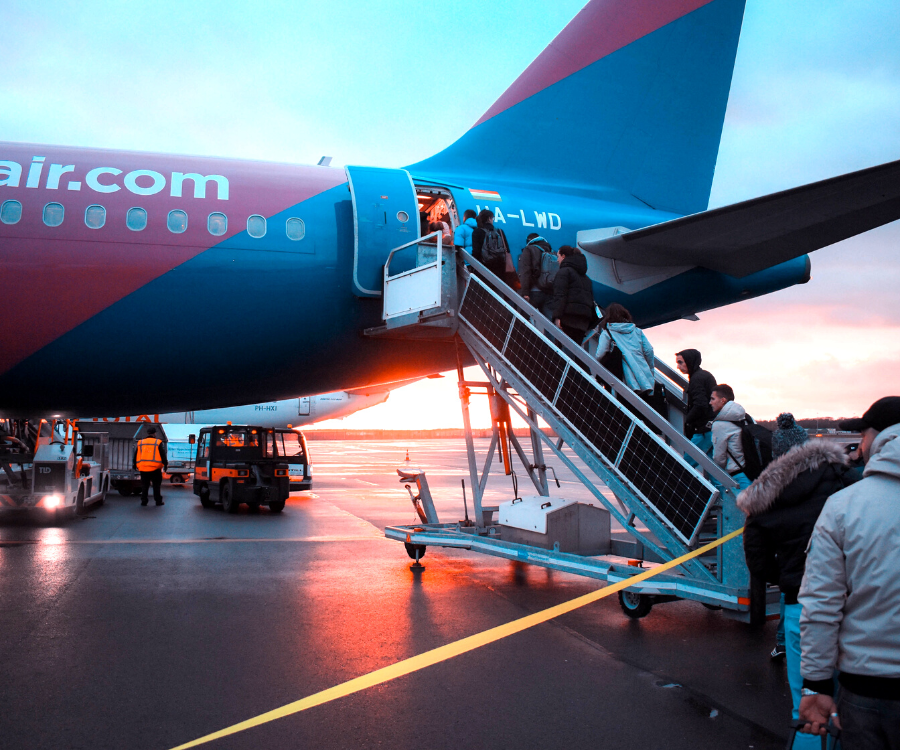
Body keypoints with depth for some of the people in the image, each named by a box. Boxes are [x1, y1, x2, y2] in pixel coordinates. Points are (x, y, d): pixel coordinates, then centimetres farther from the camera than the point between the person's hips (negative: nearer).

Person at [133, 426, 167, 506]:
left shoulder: (140, 442, 11)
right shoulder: (158, 442, -1)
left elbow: (136, 455, 15)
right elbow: (163, 455, -3)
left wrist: (135, 465, 23)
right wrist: (165, 464, 2)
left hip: (143, 468, 3)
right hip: (155, 468, -3)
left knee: (144, 485, 10)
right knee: (157, 485, 5)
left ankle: (143, 500, 8)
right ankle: (158, 501, 5)